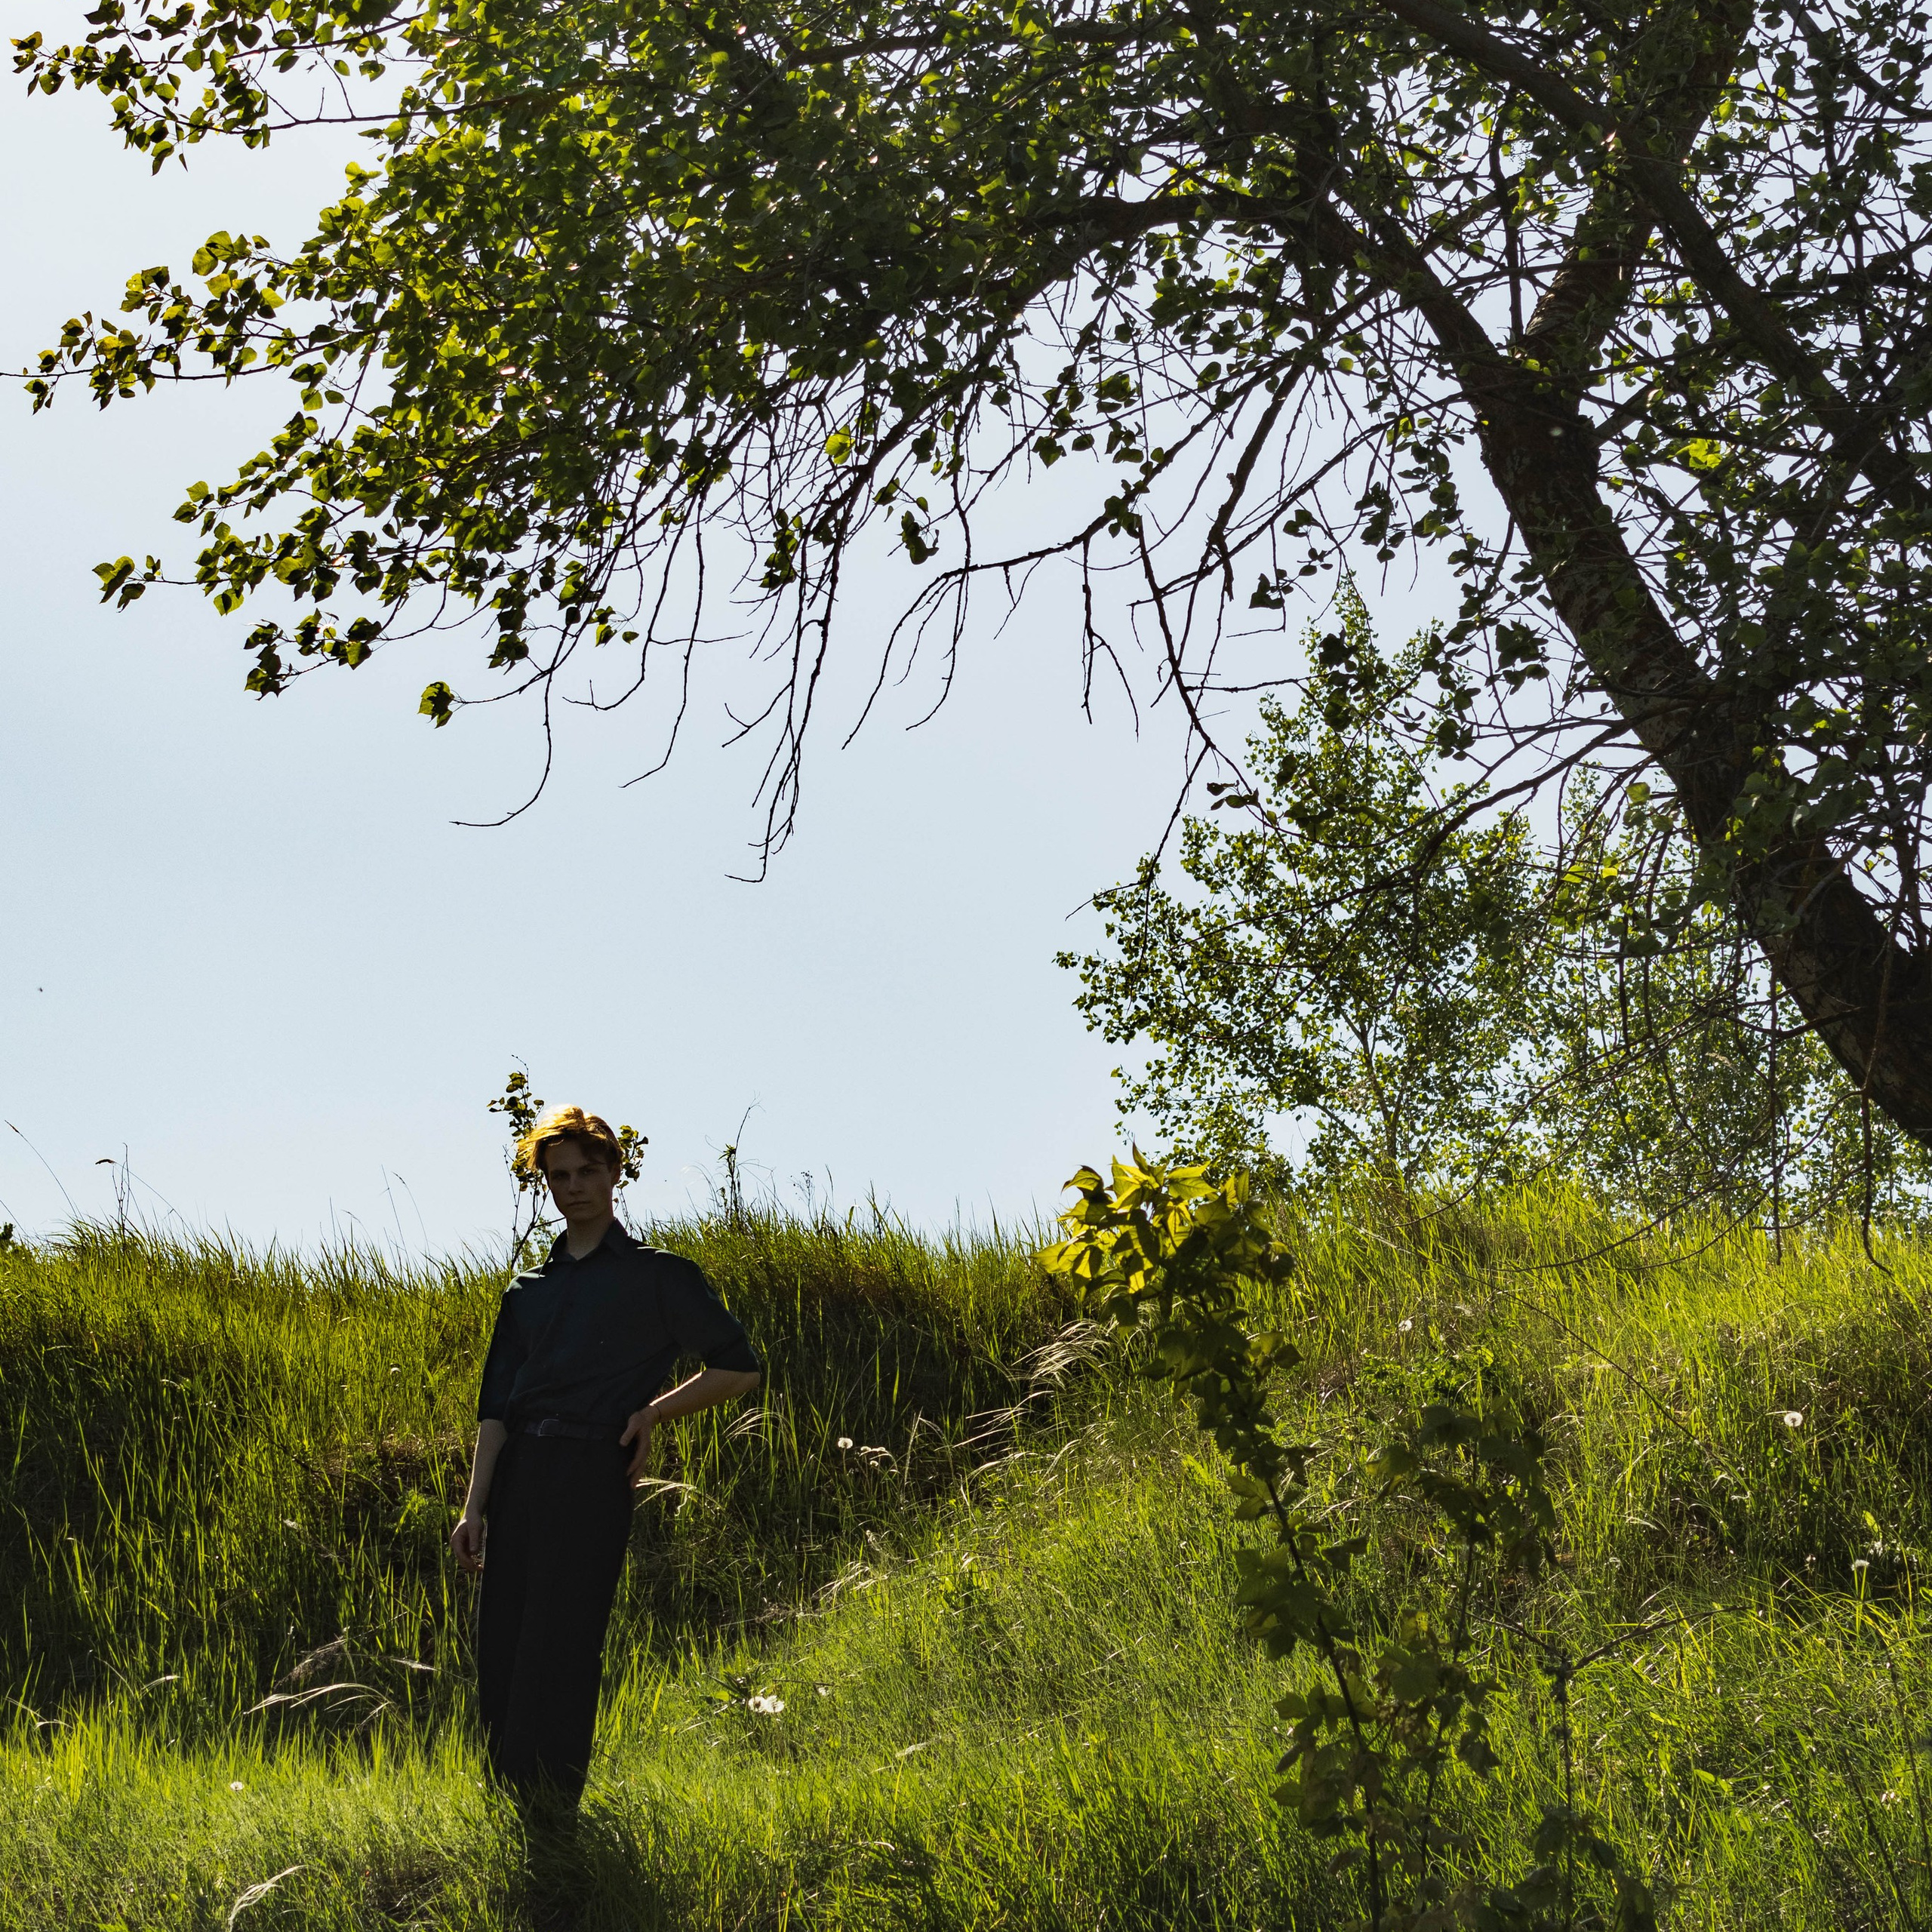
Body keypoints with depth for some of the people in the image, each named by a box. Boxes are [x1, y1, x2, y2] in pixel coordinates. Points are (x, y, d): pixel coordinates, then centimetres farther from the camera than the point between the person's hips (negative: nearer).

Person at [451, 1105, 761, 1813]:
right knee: (498, 1648, 1)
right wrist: (474, 1507, 2)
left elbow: (738, 1368, 9)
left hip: (592, 1473, -5)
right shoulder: (528, 1291, 20)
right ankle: (506, 1803, 11)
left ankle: (552, 1807, -7)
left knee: (559, 1649, -10)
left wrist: (654, 1411, -2)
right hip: (516, 1477, 5)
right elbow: (495, 1407, 13)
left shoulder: (657, 1276, 8)